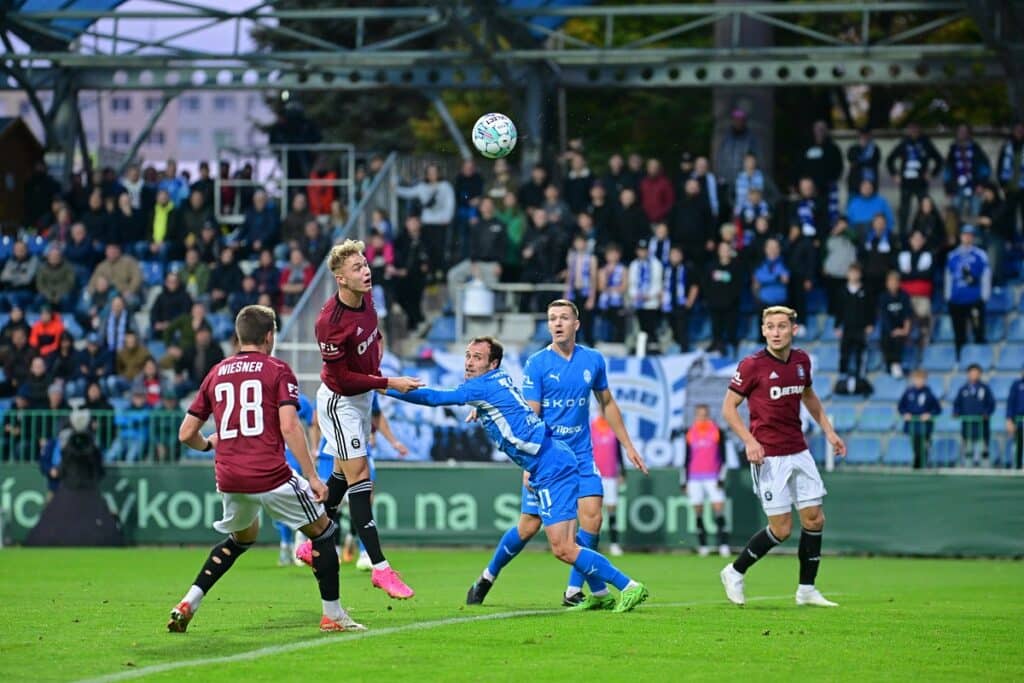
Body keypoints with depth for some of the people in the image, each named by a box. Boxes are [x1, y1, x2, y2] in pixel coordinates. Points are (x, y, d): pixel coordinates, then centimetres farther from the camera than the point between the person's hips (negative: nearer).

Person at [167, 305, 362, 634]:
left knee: (243, 536, 30)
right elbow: (289, 426, -12)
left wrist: (209, 444, 36)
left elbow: (186, 434, 14)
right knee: (322, 531, 13)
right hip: (270, 477, -5)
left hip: (229, 480, 5)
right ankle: (333, 615, 11)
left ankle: (188, 604, 19)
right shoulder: (278, 371, 0)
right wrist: (312, 477, -11)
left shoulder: (216, 374, 14)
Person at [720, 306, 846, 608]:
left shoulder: (801, 361, 6)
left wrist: (829, 432, 17)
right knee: (781, 528, -7)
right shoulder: (752, 365, -12)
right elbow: (728, 407, -7)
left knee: (814, 518, 2)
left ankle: (807, 589, 13)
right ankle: (734, 573, 12)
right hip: (768, 456, -6)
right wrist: (749, 441, -19)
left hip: (799, 452, 6)